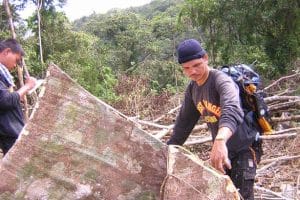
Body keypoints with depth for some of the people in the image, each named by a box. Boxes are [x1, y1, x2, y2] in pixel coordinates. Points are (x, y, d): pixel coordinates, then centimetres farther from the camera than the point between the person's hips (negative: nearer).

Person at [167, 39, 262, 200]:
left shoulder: (221, 80, -24)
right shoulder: (192, 89, 0)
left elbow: (232, 110, -45)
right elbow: (184, 121, 9)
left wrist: (220, 140, -62)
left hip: (244, 147, -7)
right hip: (221, 149, 7)